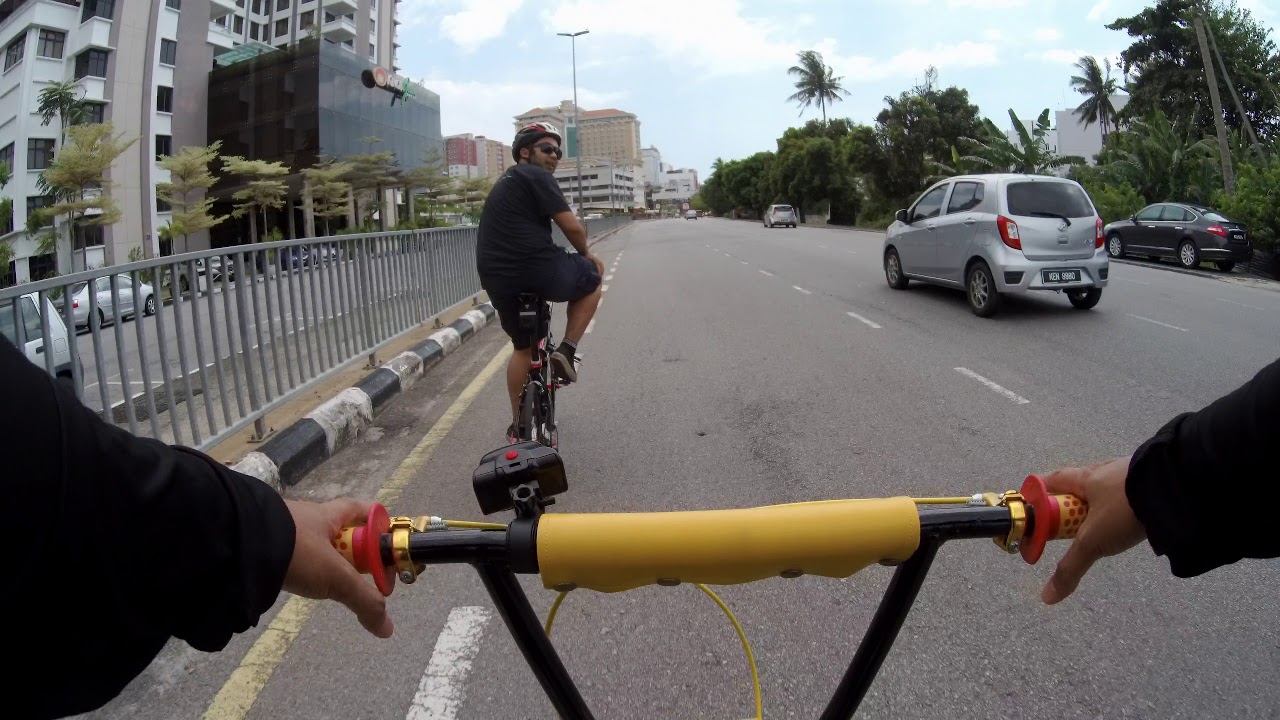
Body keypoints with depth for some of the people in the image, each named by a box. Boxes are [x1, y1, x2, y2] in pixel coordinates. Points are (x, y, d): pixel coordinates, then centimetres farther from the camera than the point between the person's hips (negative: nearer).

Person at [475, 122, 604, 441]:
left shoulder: (503, 184, 28)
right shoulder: (536, 176, -1)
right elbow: (571, 227, -7)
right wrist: (586, 253, 11)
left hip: (497, 280, 9)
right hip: (538, 270, -8)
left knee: (523, 347, 24)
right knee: (591, 277, 20)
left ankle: (519, 425, 30)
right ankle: (567, 350, 7)